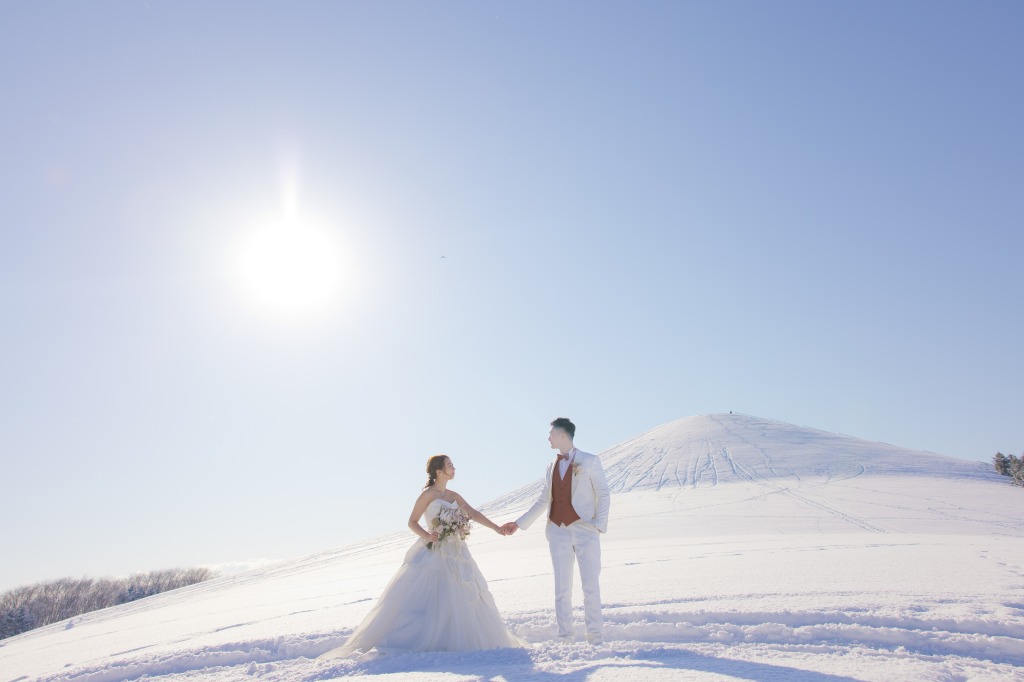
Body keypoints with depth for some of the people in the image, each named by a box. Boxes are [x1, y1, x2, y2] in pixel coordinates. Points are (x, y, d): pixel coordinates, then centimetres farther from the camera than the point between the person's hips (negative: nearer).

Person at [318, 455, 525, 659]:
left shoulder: (454, 496, 11)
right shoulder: (428, 494, -7)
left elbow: (474, 514, 6)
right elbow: (412, 522, -5)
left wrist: (497, 529, -3)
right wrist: (426, 535, -23)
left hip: (455, 555, 7)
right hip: (432, 554, -7)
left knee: (459, 599, 6)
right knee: (418, 599, -6)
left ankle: (456, 642, 19)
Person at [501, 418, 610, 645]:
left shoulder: (590, 461, 0)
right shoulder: (551, 467, 14)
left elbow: (603, 495, 0)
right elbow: (543, 501, 17)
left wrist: (599, 524, -11)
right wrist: (519, 523, 14)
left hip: (585, 531, -4)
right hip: (558, 532, 4)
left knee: (591, 586, 0)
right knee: (562, 588, 6)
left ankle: (595, 638, 13)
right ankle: (564, 638, 15)